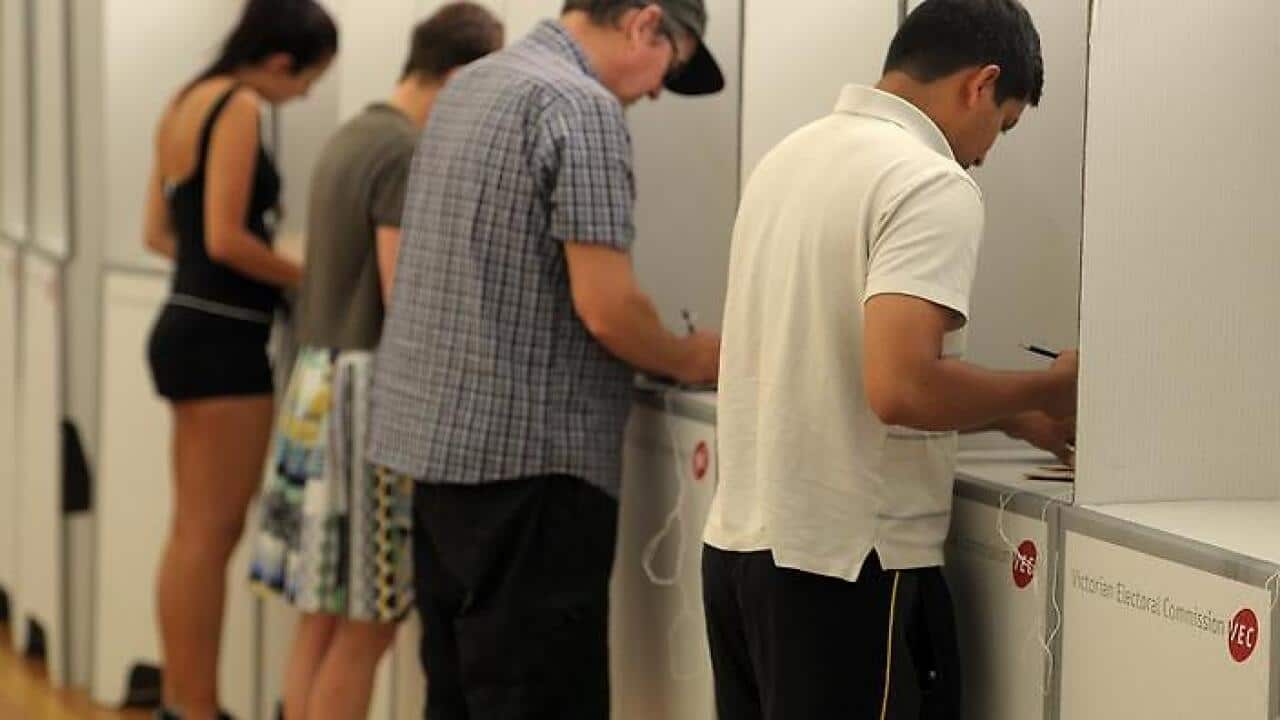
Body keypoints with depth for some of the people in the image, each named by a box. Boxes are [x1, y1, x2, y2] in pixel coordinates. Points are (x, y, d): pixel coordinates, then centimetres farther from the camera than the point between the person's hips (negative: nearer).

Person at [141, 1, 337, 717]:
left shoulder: (188, 103, 13)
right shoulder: (241, 107, -14)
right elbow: (224, 237, -21)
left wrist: (275, 269, 17)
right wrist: (309, 279, -9)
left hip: (187, 327, 9)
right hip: (222, 338, -9)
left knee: (193, 532, 14)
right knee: (212, 534, -5)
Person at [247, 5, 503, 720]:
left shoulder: (351, 138, 14)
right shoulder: (409, 154, -14)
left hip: (319, 389, 9)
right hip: (370, 396, -9)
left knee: (323, 620, 11)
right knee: (365, 628, -4)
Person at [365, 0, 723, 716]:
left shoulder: (470, 85, 14)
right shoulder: (582, 106, -14)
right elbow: (605, 307, -19)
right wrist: (691, 360, 0)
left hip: (440, 439, 9)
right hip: (527, 453, -9)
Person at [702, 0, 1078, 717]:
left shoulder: (791, 155, 14)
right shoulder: (934, 186, -14)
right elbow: (899, 386, -26)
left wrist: (1010, 416, 20)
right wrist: (1047, 390, -9)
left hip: (739, 542, 8)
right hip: (846, 561, -8)